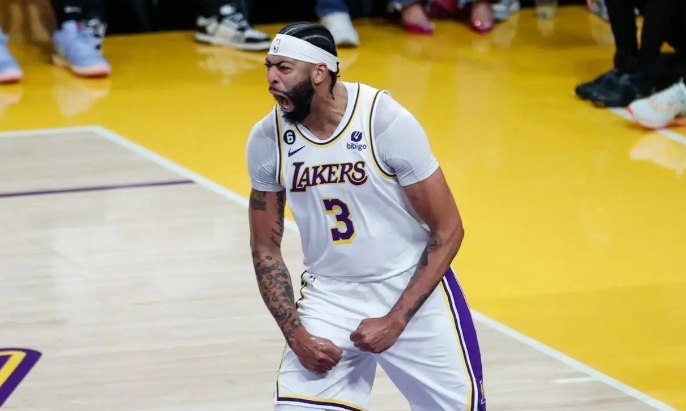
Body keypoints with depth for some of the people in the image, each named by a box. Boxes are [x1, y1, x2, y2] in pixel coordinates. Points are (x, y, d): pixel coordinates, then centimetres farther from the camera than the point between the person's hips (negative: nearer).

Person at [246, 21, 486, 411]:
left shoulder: (386, 121, -19)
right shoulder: (267, 139, -8)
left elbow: (447, 231, -12)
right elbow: (266, 251, 3)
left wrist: (396, 320, -17)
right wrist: (296, 335, -10)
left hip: (414, 290, -2)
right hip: (330, 296, 2)